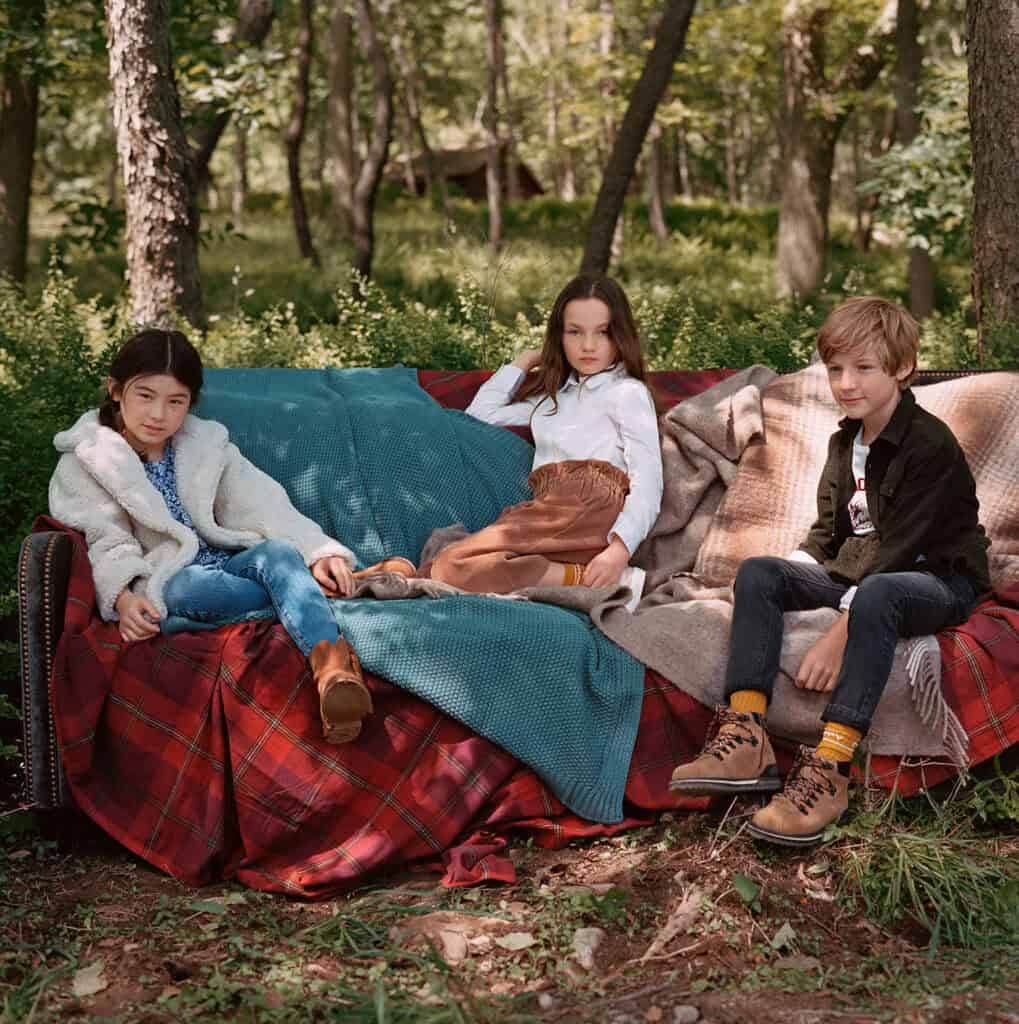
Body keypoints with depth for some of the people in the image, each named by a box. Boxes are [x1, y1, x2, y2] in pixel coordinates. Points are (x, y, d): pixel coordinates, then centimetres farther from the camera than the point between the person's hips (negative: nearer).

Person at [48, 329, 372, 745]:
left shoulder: (208, 444, 12)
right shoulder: (83, 466, 4)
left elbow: (263, 506, 1)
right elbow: (109, 545, -7)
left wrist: (317, 554, -16)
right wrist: (123, 598, -28)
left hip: (228, 562, 3)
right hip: (163, 583, -3)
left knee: (277, 550, -29)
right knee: (189, 584, -37)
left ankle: (331, 663, -55)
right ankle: (310, 591, -20)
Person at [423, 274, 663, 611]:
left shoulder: (627, 392, 12)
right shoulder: (551, 395, 34)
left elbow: (648, 479, -2)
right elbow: (480, 413, 40)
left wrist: (620, 549, -19)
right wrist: (526, 359, 36)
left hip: (590, 507, -7)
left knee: (454, 565, -29)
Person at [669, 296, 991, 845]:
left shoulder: (930, 444, -18)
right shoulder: (845, 441, 8)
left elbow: (898, 548, -24)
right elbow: (828, 531, 15)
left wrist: (840, 634, -30)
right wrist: (784, 582, -4)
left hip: (940, 581, -8)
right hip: (861, 569, 8)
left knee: (876, 594, -41)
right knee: (757, 572, -9)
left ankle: (828, 771, -46)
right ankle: (745, 743, -23)